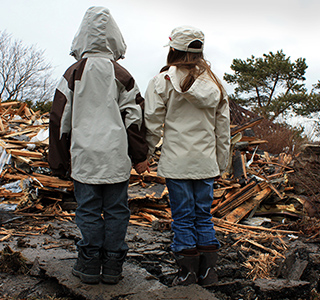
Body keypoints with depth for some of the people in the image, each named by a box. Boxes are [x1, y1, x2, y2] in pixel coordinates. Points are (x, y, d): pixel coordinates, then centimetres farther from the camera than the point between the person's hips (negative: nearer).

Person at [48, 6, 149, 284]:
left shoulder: (73, 74, 2)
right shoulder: (122, 75, 3)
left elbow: (60, 118, 3)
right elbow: (134, 117, 2)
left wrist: (59, 162, 10)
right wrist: (140, 156, 8)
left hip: (84, 156, 0)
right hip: (116, 157, 1)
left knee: (88, 210, 7)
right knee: (116, 210, 8)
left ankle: (90, 266, 16)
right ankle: (113, 266, 15)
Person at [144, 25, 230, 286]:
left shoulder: (163, 81, -6)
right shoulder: (215, 84, 8)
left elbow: (153, 123, -7)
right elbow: (223, 130, 11)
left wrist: (145, 153, 6)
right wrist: (221, 164, 18)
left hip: (177, 162, -4)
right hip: (207, 163, 4)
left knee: (183, 217, 5)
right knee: (204, 215, 13)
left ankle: (188, 271, 14)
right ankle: (208, 271, 20)